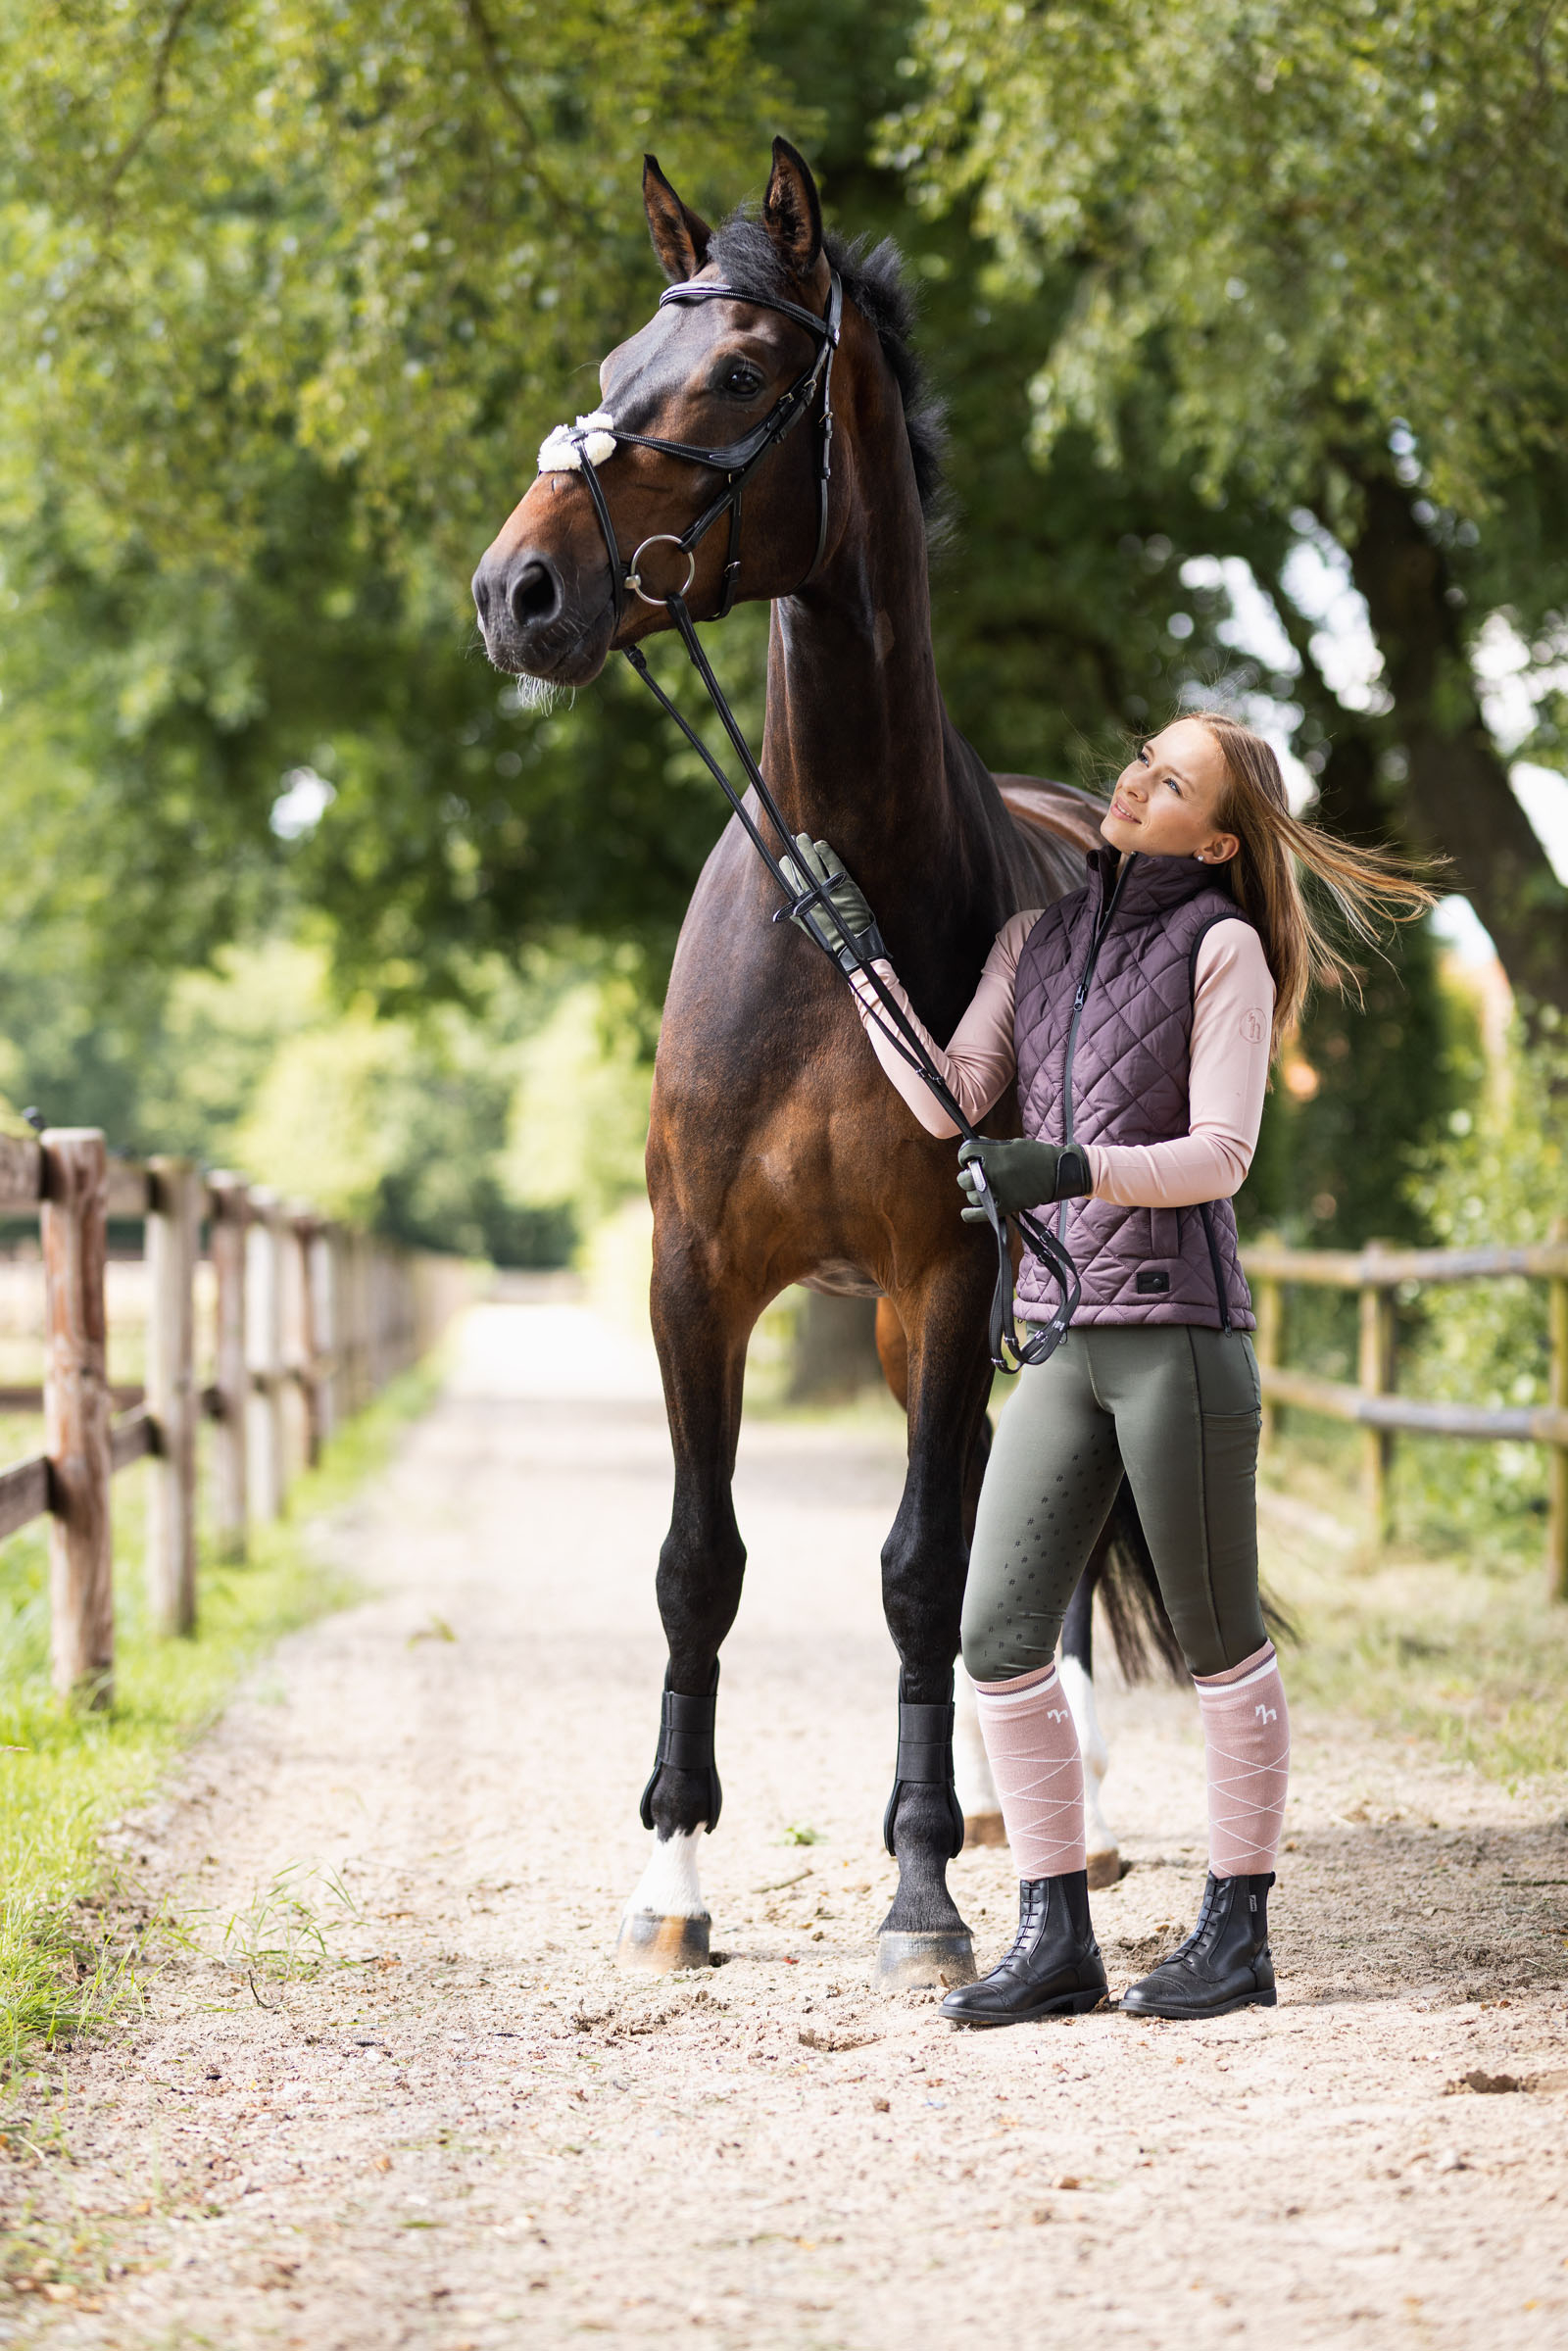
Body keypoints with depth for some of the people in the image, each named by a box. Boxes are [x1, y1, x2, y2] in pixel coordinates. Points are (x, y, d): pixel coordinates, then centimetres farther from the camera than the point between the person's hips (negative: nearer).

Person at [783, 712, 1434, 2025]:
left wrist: (1068, 1169, -23)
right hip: (1062, 1337, 6)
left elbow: (1221, 1153, -10)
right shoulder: (1039, 940, 13)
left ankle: (1238, 1932, 15)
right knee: (999, 1640, 1)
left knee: (1218, 1644, 3)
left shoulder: (1224, 949, -4)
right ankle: (1057, 1941, 9)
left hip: (1179, 1327, -6)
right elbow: (951, 1102, 8)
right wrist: (866, 957, 4)